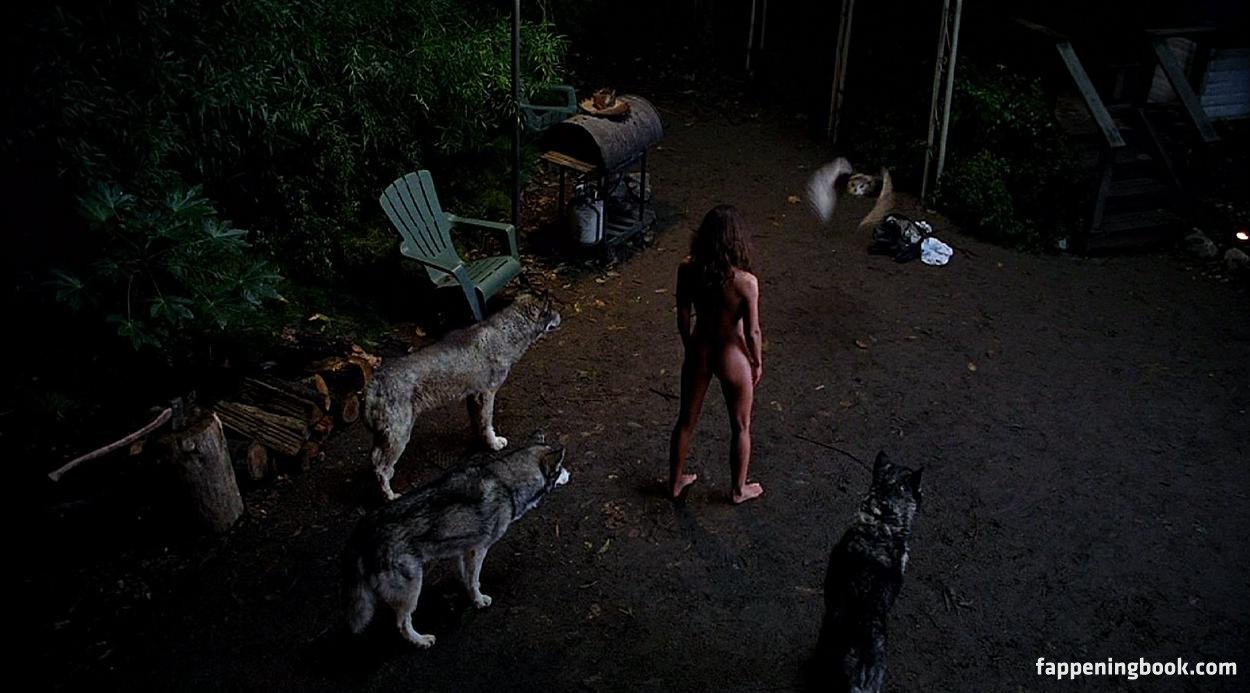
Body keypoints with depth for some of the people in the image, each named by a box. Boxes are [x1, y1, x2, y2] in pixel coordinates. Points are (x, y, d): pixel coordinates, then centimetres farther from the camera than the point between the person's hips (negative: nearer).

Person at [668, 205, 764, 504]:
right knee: (740, 427, 21)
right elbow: (752, 332, -17)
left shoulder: (687, 270, -17)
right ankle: (739, 489, 39)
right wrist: (757, 362, 2)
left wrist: (690, 348, 14)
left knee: (686, 420, 24)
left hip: (698, 353, 4)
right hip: (732, 358, -3)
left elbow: (683, 318, -4)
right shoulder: (746, 282, -28)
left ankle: (675, 481, 42)